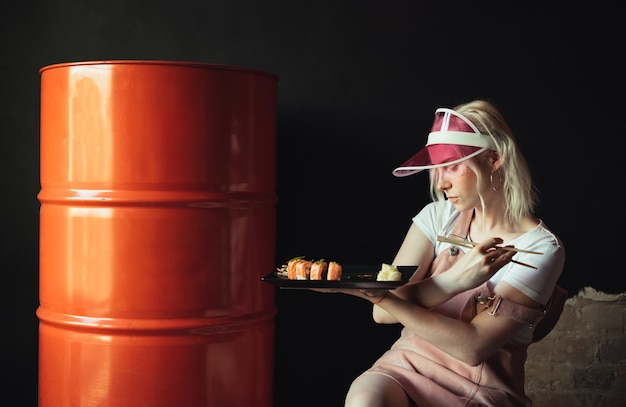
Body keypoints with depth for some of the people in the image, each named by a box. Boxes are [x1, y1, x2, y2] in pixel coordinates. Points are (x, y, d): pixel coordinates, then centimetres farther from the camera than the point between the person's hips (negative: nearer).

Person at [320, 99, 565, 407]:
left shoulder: (541, 248, -8)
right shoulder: (438, 217, 3)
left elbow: (473, 347, -17)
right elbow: (383, 313, -7)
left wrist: (379, 297, -25)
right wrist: (453, 280, -24)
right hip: (411, 361, 3)